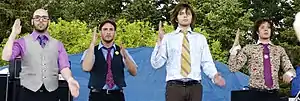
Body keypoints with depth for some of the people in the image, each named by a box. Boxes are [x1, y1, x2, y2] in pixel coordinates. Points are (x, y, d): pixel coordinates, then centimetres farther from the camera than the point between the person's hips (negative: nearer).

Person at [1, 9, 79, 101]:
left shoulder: (58, 44, 12)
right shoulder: (23, 42, 7)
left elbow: (64, 67, 1)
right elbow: (6, 57, -7)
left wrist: (70, 80, -19)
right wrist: (13, 34, -10)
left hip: (51, 93, 2)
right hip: (29, 92, -2)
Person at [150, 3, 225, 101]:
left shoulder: (200, 38, 14)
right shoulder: (168, 38, 8)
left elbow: (207, 63, 7)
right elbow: (156, 64, 1)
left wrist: (214, 76, -12)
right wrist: (159, 41, -9)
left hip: (195, 86, 2)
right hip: (174, 86, -1)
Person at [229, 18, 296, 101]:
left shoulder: (279, 50, 12)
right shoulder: (249, 49, 6)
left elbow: (290, 69, 10)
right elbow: (233, 68, -1)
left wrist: (289, 74, -13)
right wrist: (234, 50, -12)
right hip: (256, 94, -2)